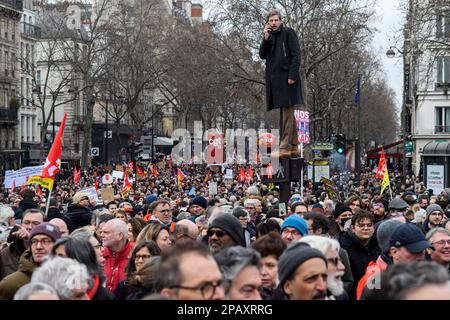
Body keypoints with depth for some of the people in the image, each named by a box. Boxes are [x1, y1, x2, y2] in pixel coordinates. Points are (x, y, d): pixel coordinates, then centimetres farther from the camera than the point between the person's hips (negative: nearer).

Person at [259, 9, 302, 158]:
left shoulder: (288, 33, -1)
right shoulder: (270, 37, 19)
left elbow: (296, 55, -9)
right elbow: (262, 55, 8)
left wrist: (292, 76, -17)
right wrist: (266, 38, -2)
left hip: (287, 78, -7)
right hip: (274, 79, 7)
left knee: (287, 113, -9)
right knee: (288, 114, 10)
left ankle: (285, 147, -12)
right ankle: (294, 146, 14)